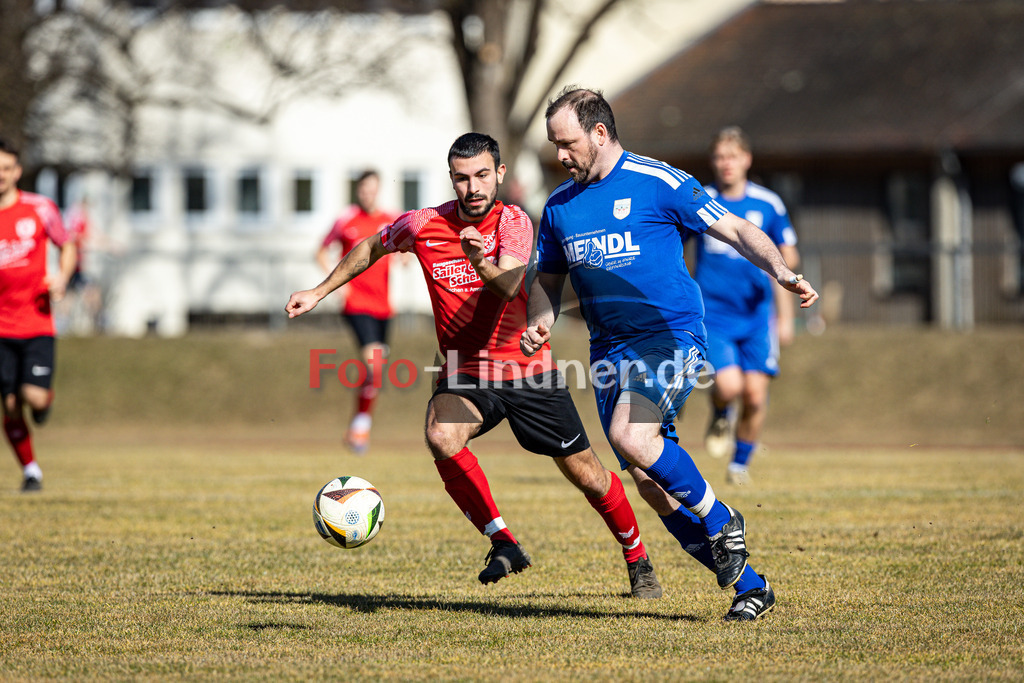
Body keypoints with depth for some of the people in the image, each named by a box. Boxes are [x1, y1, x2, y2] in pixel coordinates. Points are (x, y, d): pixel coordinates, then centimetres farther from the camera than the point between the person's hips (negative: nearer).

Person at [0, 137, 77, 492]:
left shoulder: (40, 209, 0)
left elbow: (67, 246, 13)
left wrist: (61, 278, -6)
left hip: (37, 322, -1)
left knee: (35, 396, -16)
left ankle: (44, 400, 22)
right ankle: (30, 469, 20)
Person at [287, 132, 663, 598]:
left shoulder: (513, 222, -13)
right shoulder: (423, 226, -6)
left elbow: (508, 285, -32)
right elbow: (372, 249, 15)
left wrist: (481, 263, -53)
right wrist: (320, 292, 16)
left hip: (527, 366, -1)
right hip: (465, 371, 1)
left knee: (586, 474, 2)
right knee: (441, 438, -31)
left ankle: (638, 561, 28)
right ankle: (503, 544, -17)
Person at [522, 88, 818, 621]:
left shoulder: (659, 183, -5)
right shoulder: (559, 207, 13)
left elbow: (734, 230, -5)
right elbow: (548, 281, 23)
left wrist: (779, 270, -21)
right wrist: (539, 322, 1)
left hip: (671, 333, -6)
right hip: (609, 350, 6)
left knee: (631, 438, -30)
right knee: (650, 484, -1)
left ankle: (720, 519, -7)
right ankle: (747, 584, 8)